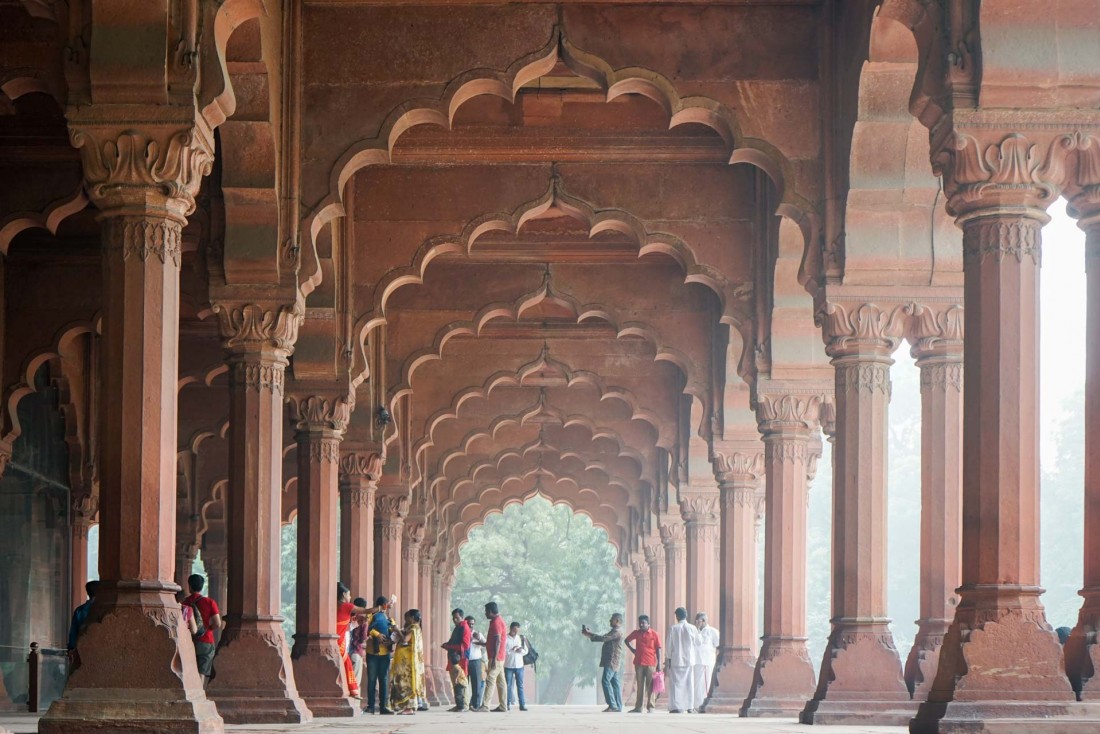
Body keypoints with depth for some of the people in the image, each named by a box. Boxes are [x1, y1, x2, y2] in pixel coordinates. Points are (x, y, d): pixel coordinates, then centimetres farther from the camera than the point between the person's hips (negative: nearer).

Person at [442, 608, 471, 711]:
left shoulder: (464, 628, -10)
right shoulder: (457, 628, 20)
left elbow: (465, 645, -18)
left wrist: (449, 646, -16)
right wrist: (448, 645, 10)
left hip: (460, 659, -10)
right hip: (454, 659, 10)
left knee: (459, 683, -13)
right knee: (455, 683, 9)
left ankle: (461, 705, -15)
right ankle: (458, 705, 12)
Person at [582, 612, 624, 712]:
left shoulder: (617, 632, -11)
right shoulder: (614, 631, 23)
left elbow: (603, 638, -20)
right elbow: (604, 638, 24)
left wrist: (589, 635, -15)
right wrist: (590, 634, 14)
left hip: (612, 660, -11)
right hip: (611, 661, 11)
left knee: (605, 680, -16)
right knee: (614, 682, 8)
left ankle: (612, 705, -20)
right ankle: (618, 706, 7)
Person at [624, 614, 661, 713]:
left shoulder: (654, 634, -1)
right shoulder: (636, 633, 9)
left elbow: (658, 650, -1)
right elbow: (626, 640, 25)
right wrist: (632, 649, 11)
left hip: (650, 664, -3)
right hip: (639, 663, 3)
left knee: (650, 686, -2)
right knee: (639, 686, 5)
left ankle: (650, 707, 3)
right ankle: (638, 707, 7)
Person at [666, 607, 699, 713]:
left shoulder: (673, 629, -6)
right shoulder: (692, 628, -4)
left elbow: (669, 646, -3)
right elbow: (697, 643, 6)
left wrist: (668, 660, 5)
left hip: (676, 660, -1)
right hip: (689, 660, 2)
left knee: (675, 683, 1)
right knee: (689, 683, 9)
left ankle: (676, 707, -7)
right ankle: (690, 706, 8)